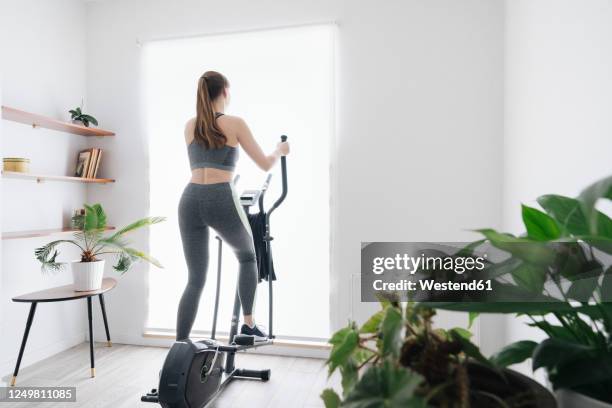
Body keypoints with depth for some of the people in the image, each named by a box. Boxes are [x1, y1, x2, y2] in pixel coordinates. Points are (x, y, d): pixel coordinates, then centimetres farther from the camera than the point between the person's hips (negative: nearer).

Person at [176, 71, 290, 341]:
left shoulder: (190, 126, 18)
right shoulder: (235, 123, 3)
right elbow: (265, 165, 7)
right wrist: (280, 151, 29)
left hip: (190, 200, 4)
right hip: (221, 200, -4)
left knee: (195, 279, 12)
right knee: (247, 256, 24)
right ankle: (248, 323, 24)